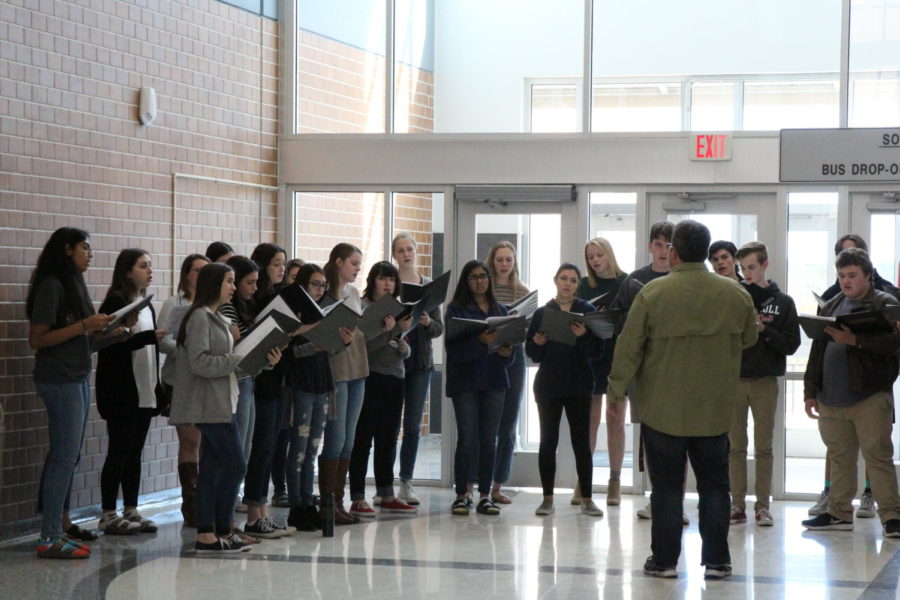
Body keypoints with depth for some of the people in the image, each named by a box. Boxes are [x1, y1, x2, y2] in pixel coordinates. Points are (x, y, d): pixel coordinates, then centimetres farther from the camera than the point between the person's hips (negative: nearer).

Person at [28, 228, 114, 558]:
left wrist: (99, 330, 3)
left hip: (78, 379, 9)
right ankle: (49, 539, -9)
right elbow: (37, 339, -17)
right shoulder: (51, 286, -12)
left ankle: (61, 523, 22)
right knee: (64, 456, -10)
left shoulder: (73, 283, 16)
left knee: (66, 455, 14)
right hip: (59, 380, -9)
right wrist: (84, 326, -20)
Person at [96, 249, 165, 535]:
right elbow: (111, 346, -18)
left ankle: (131, 511, 13)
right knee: (119, 452, -4)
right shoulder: (115, 304, -10)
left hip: (144, 392, 7)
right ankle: (108, 515, 1)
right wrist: (150, 337, -24)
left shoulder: (147, 306, 15)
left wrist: (158, 388, 14)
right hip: (121, 392, -7)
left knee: (134, 452, 9)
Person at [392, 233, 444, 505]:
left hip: (420, 362, 3)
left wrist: (427, 321, -12)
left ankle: (406, 483, 9)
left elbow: (439, 328, 8)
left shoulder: (429, 286, 10)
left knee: (413, 425, 3)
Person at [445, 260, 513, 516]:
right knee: (467, 440, -5)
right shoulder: (456, 309, 2)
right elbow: (453, 346, -10)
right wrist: (481, 341, -25)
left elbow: (509, 341, 13)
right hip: (465, 380, -3)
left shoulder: (500, 310, 15)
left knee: (489, 440, 2)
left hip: (493, 381, 3)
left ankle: (485, 495, 7)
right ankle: (461, 495, 1)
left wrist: (506, 353, -9)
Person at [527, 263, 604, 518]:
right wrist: (538, 343, -16)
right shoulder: (542, 312, 5)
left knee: (581, 442, 0)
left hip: (578, 384, -1)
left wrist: (583, 336, -22)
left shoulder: (586, 311, 2)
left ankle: (586, 499, 5)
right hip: (548, 385, 1)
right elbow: (532, 354, 5)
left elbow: (595, 351, -4)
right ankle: (547, 499, 8)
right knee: (548, 442, 3)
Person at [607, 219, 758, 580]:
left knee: (667, 486, 6)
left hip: (663, 408, -2)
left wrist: (617, 387, 5)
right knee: (714, 484, 11)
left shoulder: (653, 293, -12)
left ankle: (664, 560, 10)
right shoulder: (735, 294, -3)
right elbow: (749, 339, 13)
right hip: (714, 410, 2)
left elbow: (629, 347, -8)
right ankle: (717, 560, 13)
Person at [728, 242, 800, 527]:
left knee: (764, 447, 3)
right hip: (734, 379, 1)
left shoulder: (783, 302, 4)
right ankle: (737, 504, 8)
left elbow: (792, 344, -2)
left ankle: (763, 505, 8)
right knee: (735, 445, 3)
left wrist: (762, 329, -14)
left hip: (766, 382, -1)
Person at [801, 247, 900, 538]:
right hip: (832, 399, 6)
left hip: (870, 397, -6)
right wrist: (810, 391, 14)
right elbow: (817, 351, 19)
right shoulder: (831, 306, 17)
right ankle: (839, 513, 19)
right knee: (840, 457, 12)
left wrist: (855, 339, -28)